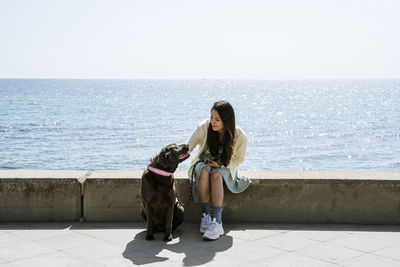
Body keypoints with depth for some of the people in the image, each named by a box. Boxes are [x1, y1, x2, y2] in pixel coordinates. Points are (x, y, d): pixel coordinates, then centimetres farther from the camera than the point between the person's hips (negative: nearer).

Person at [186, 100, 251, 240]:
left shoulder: (239, 137, -20)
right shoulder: (204, 127, -19)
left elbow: (238, 159, -4)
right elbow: (187, 147, -15)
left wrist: (221, 165, -21)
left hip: (225, 167, -1)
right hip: (204, 163, 1)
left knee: (216, 175, -36)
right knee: (204, 171, -35)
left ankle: (217, 222, -43)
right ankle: (205, 215, -27)